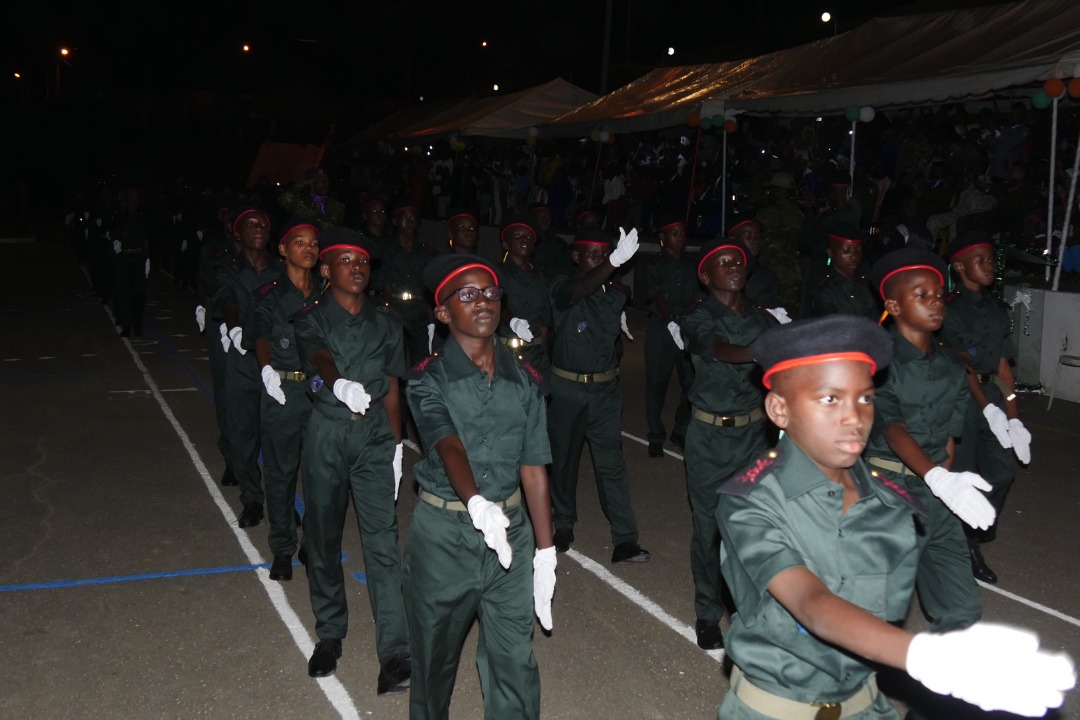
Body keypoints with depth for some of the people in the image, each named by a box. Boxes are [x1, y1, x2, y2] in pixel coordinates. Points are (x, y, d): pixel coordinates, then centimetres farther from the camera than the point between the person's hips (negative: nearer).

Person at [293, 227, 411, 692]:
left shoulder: (385, 323, 9)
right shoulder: (312, 320, -1)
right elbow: (319, 359, -23)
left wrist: (396, 445, 11)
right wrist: (340, 383, -46)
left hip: (375, 435, 1)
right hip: (327, 434, -1)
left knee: (382, 540, -6)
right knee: (322, 538, 9)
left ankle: (395, 652, -7)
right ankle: (329, 634, 28)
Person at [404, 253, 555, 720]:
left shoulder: (524, 381, 1)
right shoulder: (429, 381, -9)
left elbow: (533, 469, 3)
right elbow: (448, 445, -28)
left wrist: (545, 554, 3)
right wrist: (477, 503, -46)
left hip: (511, 529, 2)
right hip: (443, 533, -2)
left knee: (514, 661, 5)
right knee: (435, 655, 15)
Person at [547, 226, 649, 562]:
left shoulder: (614, 294, 5)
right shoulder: (562, 288, -9)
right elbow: (580, 291, -34)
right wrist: (615, 262, -48)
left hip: (605, 388, 2)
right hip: (567, 387, -2)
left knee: (611, 462, -3)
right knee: (564, 458, 11)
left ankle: (625, 540, -4)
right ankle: (564, 525, 30)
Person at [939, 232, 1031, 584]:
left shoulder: (997, 310, 11)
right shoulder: (951, 309, -9)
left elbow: (1003, 366, 8)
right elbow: (963, 366, -14)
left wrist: (1013, 417, 4)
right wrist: (989, 409, -18)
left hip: (993, 393, 7)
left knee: (1002, 472, 7)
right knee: (963, 474, -1)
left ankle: (976, 540, 24)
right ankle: (965, 550, 16)